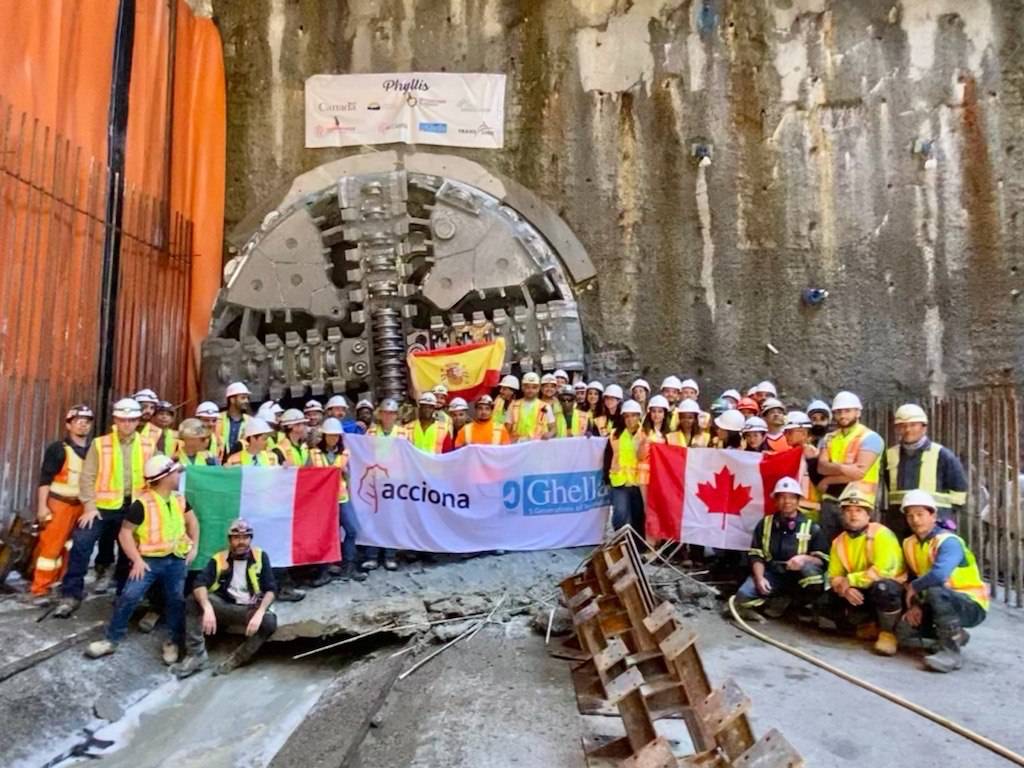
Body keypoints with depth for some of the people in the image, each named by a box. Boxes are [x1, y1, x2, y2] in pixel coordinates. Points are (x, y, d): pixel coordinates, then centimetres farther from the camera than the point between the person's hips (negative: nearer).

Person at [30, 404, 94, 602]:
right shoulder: (58, 449, -7)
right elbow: (45, 479, -9)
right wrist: (42, 506, -15)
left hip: (83, 505, 5)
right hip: (60, 504, -5)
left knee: (74, 547, 14)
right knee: (50, 546, -5)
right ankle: (40, 589, 4)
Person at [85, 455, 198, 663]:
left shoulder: (179, 499, 4)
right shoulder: (142, 504, -15)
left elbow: (192, 521, 18)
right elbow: (125, 532, -12)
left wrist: (194, 547, 9)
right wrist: (136, 560, -18)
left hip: (177, 560, 4)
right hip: (150, 560, -4)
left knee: (176, 600, 5)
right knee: (129, 597, -8)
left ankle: (174, 642, 19)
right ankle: (111, 640, 10)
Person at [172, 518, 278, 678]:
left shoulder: (260, 557, -1)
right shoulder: (219, 559, 1)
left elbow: (270, 589, -6)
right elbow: (199, 584, -14)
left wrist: (259, 613, -25)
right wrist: (208, 608, -33)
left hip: (250, 610, -2)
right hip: (224, 607, 2)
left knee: (269, 621, -32)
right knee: (193, 601, -22)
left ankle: (235, 659, -19)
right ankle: (197, 655, -19)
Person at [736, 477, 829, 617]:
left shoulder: (811, 527, 1)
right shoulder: (764, 523, 7)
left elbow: (822, 560, -4)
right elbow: (756, 556, 4)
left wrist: (804, 558, -25)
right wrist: (759, 578, -13)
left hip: (798, 578, -1)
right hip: (772, 574, 1)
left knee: (810, 569, -36)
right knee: (743, 596, -25)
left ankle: (797, 600, -5)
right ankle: (780, 598, 4)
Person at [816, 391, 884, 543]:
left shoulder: (870, 437, -4)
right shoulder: (830, 438, 14)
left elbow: (859, 471, -15)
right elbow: (822, 466, -1)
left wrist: (828, 480, -5)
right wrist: (842, 467, -21)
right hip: (830, 501, 5)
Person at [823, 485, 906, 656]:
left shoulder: (881, 534, -18)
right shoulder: (839, 541, 0)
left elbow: (883, 570, -29)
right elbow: (834, 576, -4)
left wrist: (850, 580, -24)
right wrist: (845, 589, -26)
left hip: (890, 588, -6)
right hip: (859, 592, 6)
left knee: (882, 588, -39)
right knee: (829, 601, -15)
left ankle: (887, 632, -11)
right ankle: (869, 624, 11)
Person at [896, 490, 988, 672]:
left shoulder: (948, 542, -23)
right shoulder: (909, 544, 1)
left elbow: (939, 575, -40)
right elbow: (912, 579, 6)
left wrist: (914, 588, -23)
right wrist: (915, 605, -10)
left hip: (972, 605, -8)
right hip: (943, 602, 8)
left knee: (935, 592, -38)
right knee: (904, 630, -4)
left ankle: (951, 652, -24)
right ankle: (955, 635, 18)